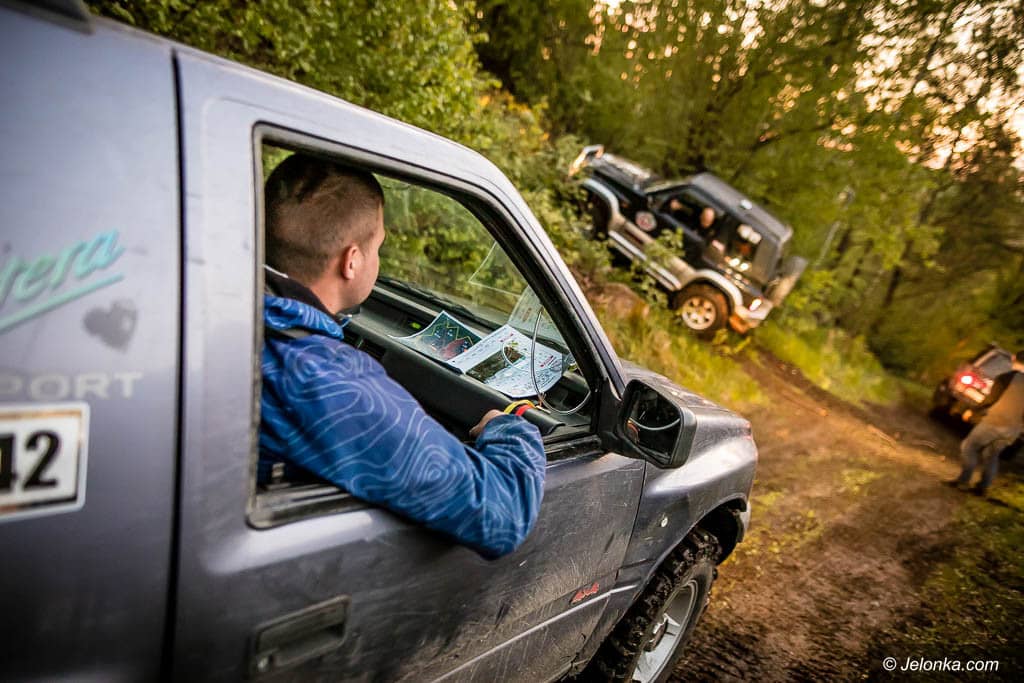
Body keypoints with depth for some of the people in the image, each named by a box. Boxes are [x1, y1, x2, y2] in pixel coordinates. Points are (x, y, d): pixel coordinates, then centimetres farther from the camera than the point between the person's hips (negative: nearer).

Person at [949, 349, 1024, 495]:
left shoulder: (1006, 377, -12)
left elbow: (990, 401, -10)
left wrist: (972, 411, 4)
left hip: (995, 422, -5)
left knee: (969, 447, 6)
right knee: (991, 454, 19)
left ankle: (964, 480, -1)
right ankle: (983, 487, 17)